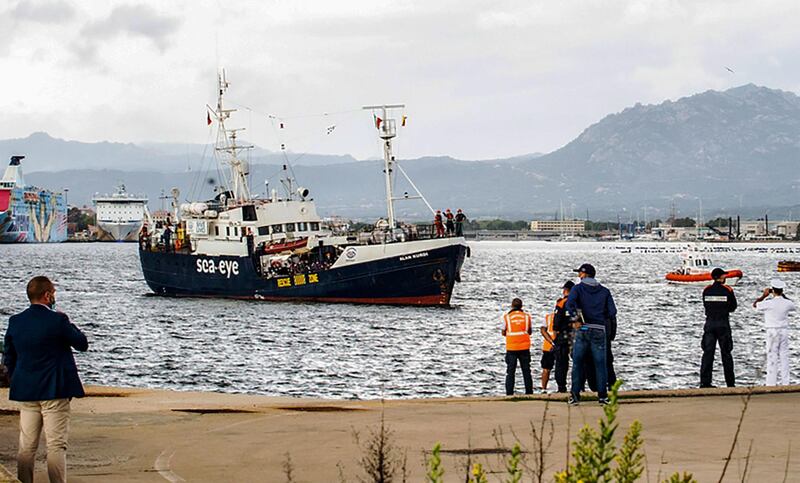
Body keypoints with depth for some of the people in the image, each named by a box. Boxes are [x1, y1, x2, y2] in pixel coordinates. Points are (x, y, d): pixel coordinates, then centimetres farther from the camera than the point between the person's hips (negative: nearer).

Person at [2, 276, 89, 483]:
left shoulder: (15, 321, 3)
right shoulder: (57, 320, -13)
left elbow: (8, 358, 9)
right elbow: (82, 344, -3)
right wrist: (69, 325, 11)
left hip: (25, 391, 5)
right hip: (54, 391, -5)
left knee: (26, 446, 10)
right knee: (56, 445, -2)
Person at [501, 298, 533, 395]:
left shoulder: (507, 317, -3)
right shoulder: (527, 316, 1)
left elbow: (503, 332, 2)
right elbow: (530, 332, 9)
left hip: (511, 348, -1)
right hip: (524, 347, 1)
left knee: (510, 372, 4)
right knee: (526, 371, 9)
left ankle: (509, 393, -1)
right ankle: (529, 392, 9)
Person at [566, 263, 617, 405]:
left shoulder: (578, 288, 2)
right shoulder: (604, 291, 9)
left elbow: (570, 303, -17)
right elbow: (612, 311, 2)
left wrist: (575, 320, -13)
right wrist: (610, 326, 14)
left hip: (582, 329, -1)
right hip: (599, 330, 1)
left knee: (577, 362, 6)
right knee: (600, 363, 5)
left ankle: (575, 394, 3)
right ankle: (603, 395, 3)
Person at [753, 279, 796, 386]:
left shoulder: (769, 303, -13)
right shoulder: (787, 303, -2)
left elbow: (755, 304, 3)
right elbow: (794, 307, 23)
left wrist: (764, 295, 12)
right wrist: (784, 296, 22)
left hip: (772, 331, -3)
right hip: (784, 331, 4)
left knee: (772, 357, -1)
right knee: (784, 357, 8)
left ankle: (771, 383, -2)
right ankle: (785, 382, 9)